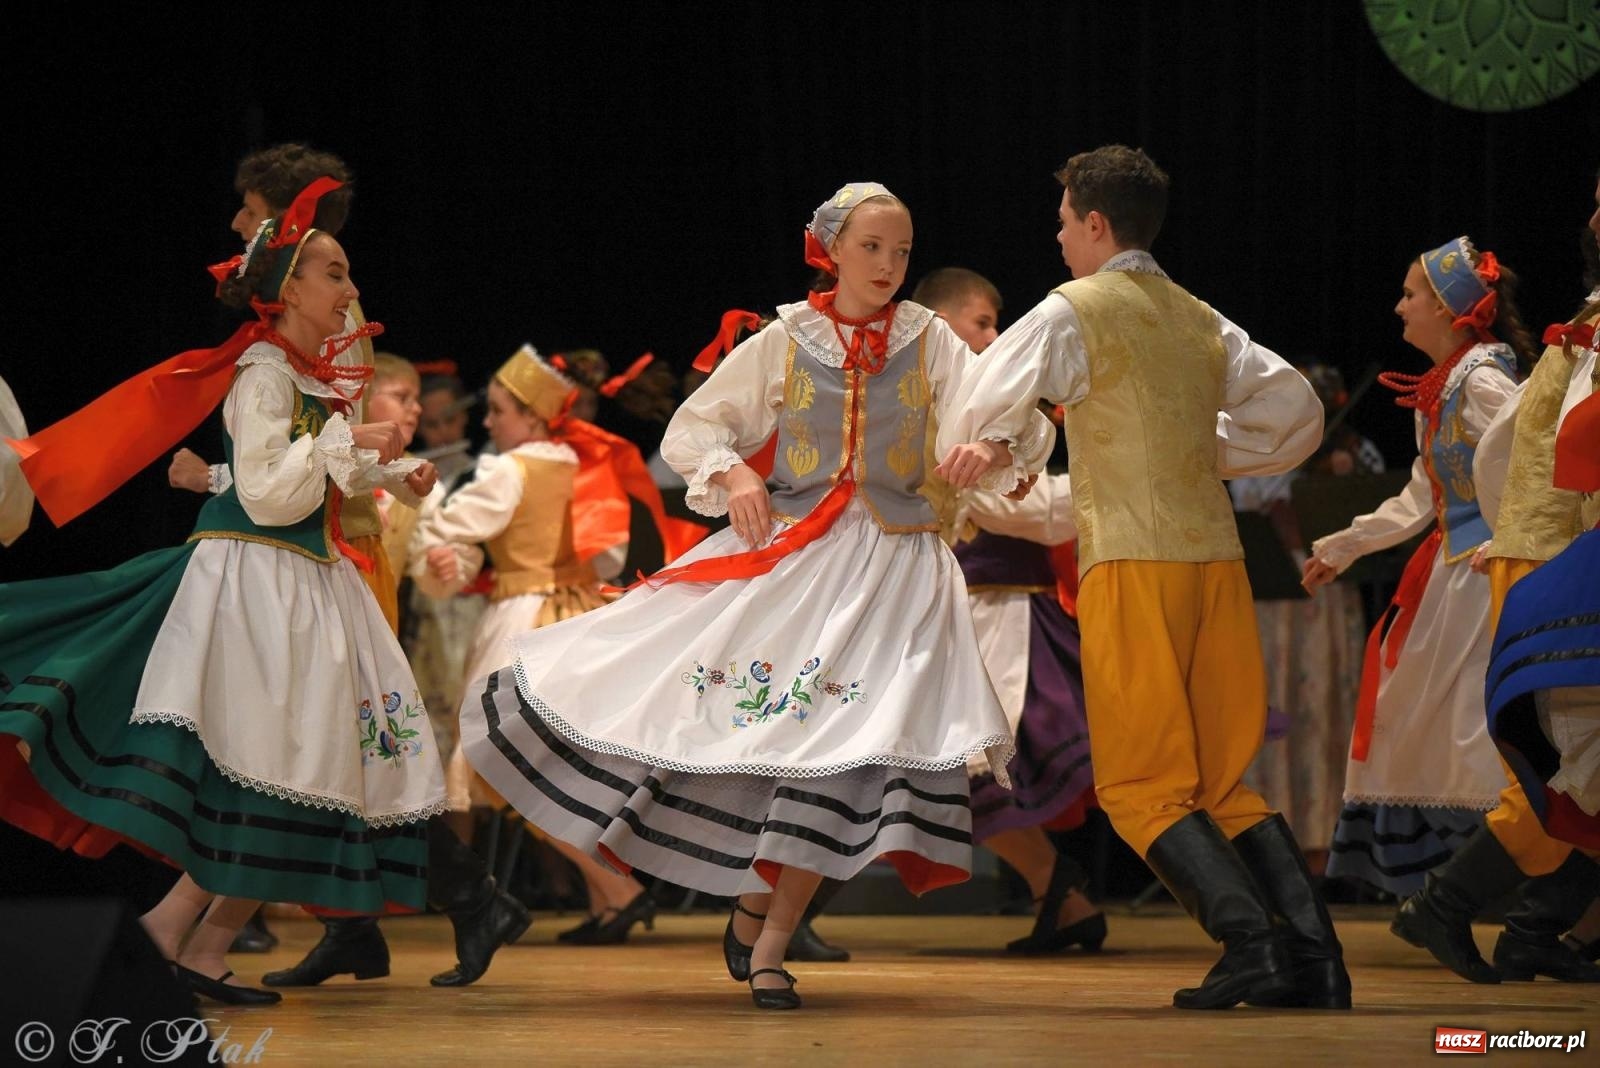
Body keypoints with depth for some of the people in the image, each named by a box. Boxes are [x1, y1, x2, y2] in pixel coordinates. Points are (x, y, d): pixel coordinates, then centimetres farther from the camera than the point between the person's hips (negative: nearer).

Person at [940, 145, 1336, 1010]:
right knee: (1222, 780, 11)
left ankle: (1251, 941, -16)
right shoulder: (1203, 323, 16)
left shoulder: (1073, 312, -1)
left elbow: (976, 417, -1)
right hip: (1216, 552, 6)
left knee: (1144, 783, -1)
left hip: (1132, 559, -6)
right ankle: (1314, 951, -1)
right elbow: (1298, 412, 19)